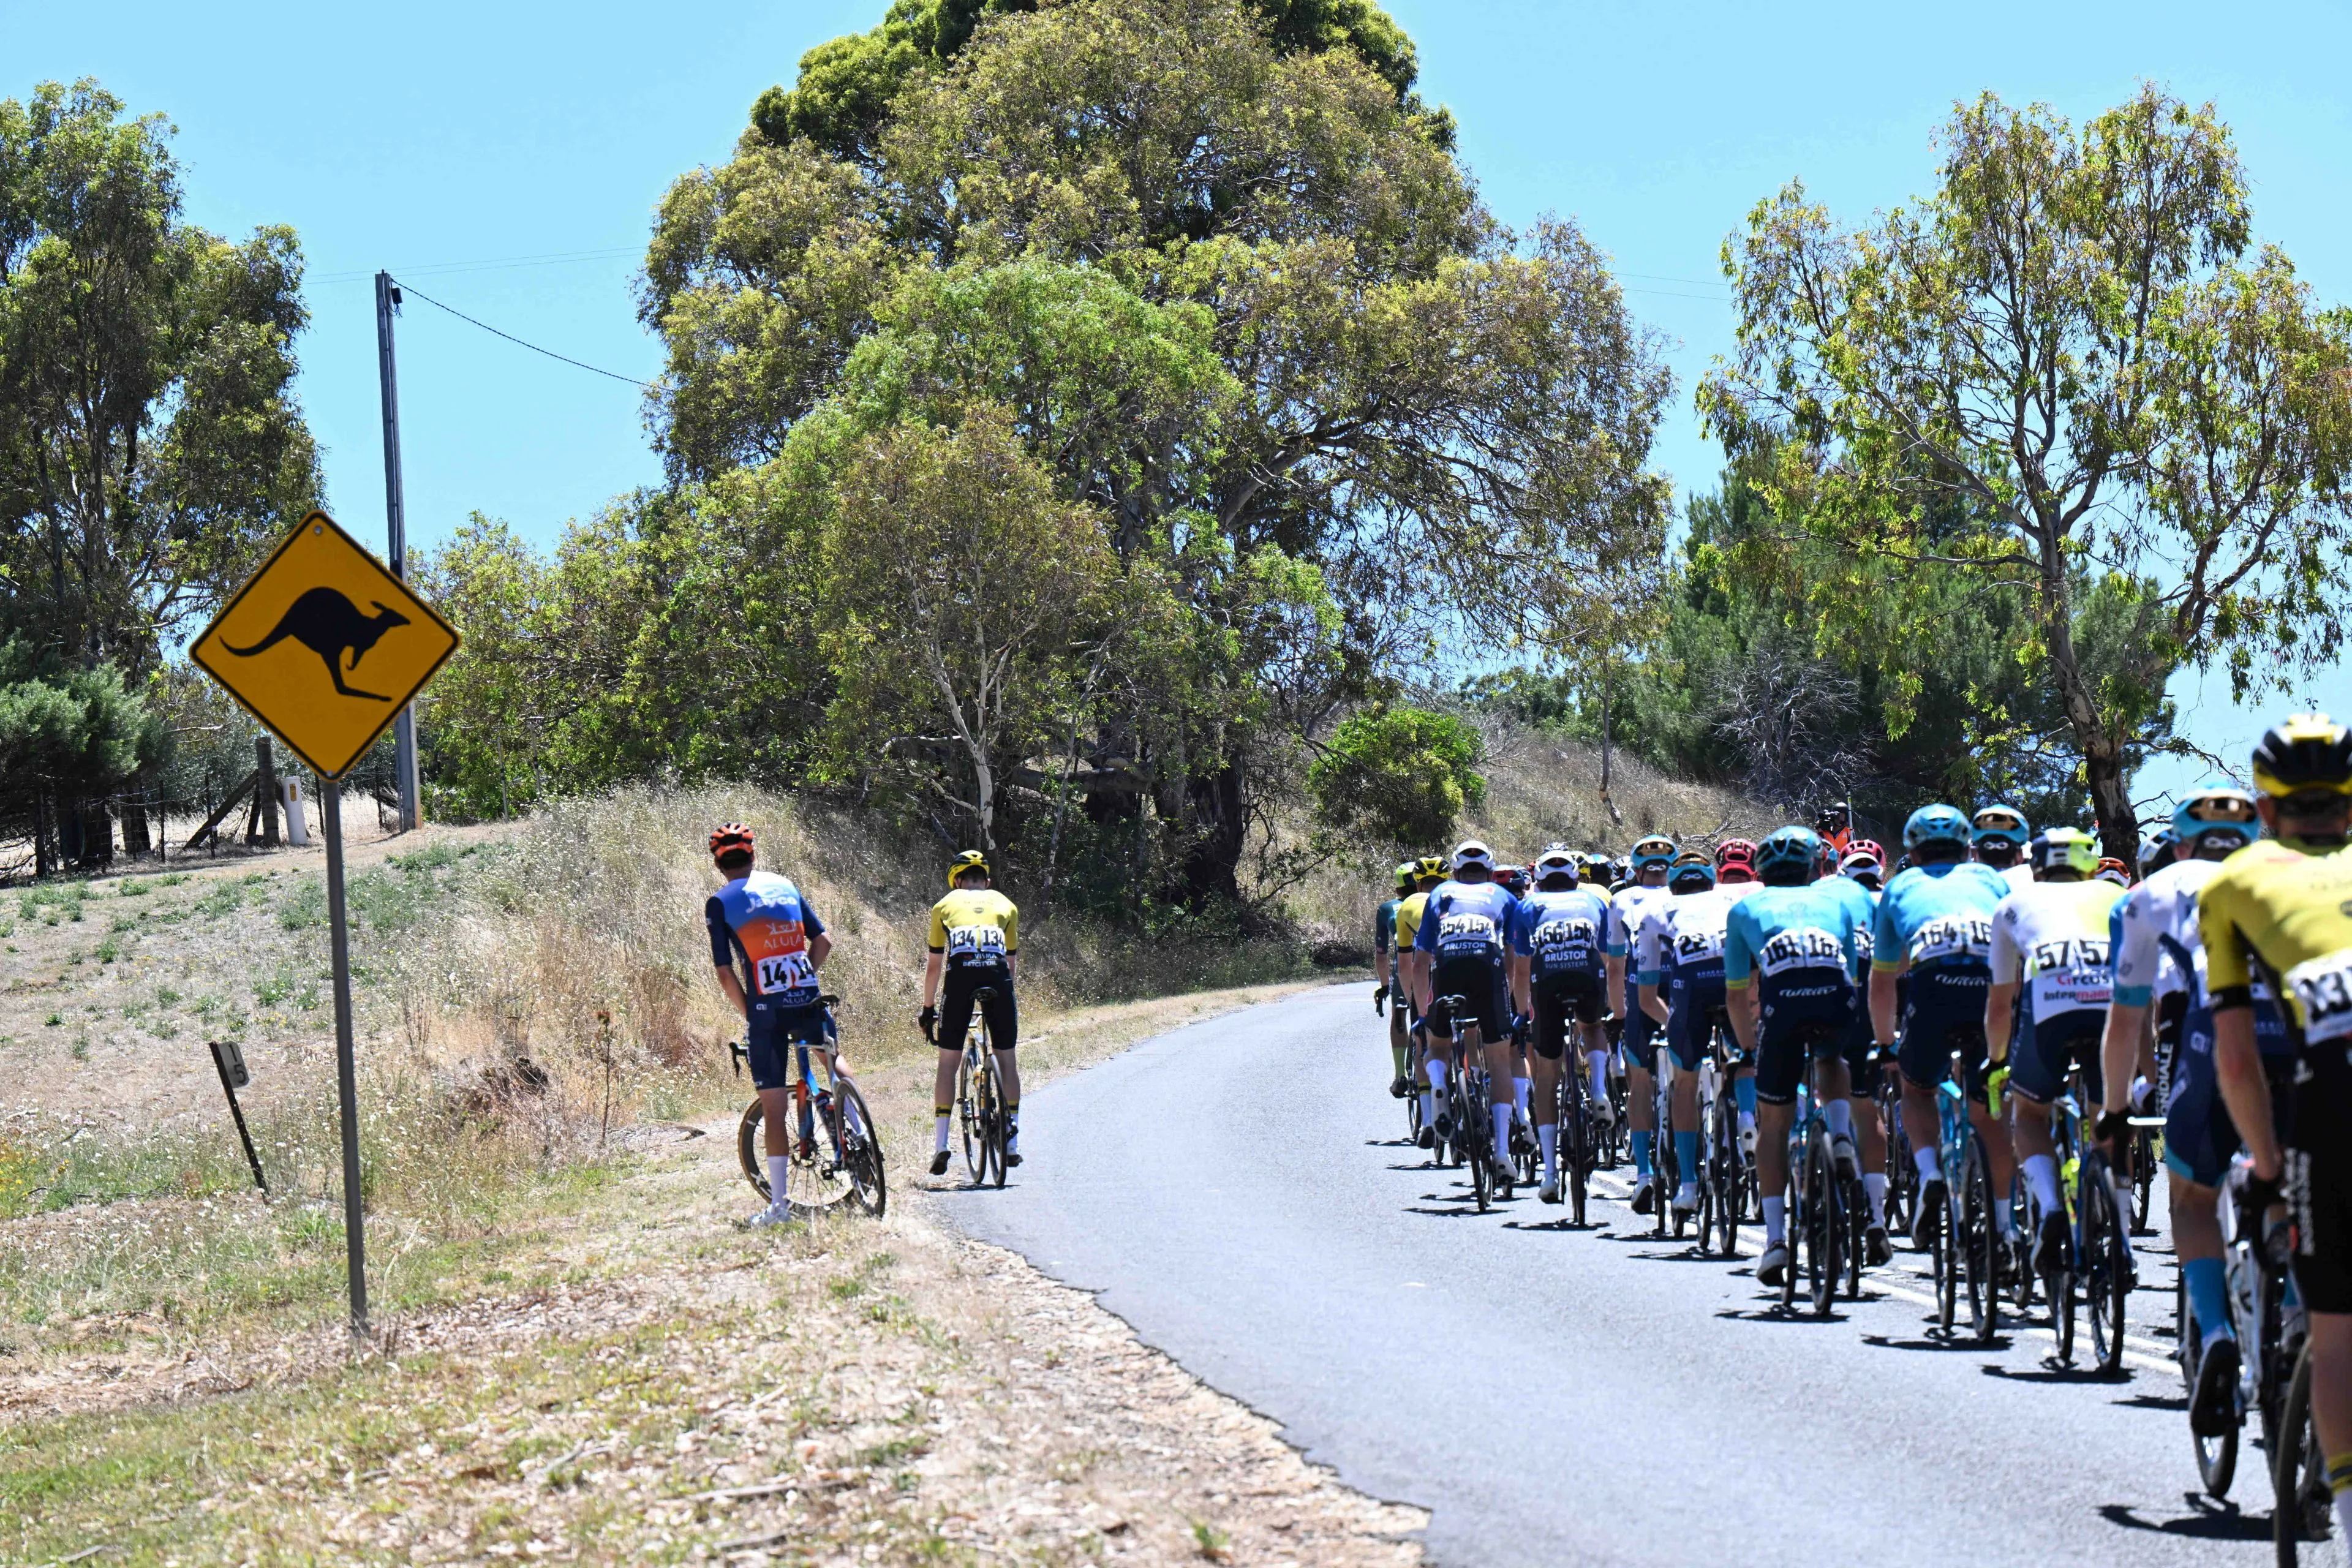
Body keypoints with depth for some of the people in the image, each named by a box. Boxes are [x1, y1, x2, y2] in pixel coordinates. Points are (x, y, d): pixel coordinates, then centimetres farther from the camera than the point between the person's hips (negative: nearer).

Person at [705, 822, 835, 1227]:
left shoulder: (719, 902, 0)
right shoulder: (784, 885, 11)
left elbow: (726, 974, -4)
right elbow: (823, 941, 10)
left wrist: (750, 1014, 7)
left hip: (766, 1010, -3)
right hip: (808, 1000, 3)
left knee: (774, 1109, 1)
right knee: (832, 1057, 35)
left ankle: (778, 1203, 1)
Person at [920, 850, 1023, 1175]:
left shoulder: (945, 905, 24)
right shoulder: (1005, 905, 26)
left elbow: (934, 965, 25)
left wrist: (928, 1009, 34)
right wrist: (1005, 997, 45)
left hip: (960, 977, -1)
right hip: (997, 977, 1)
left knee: (948, 1062, 8)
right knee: (1006, 1058, 14)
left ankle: (940, 1144, 2)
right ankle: (1012, 1141, 14)